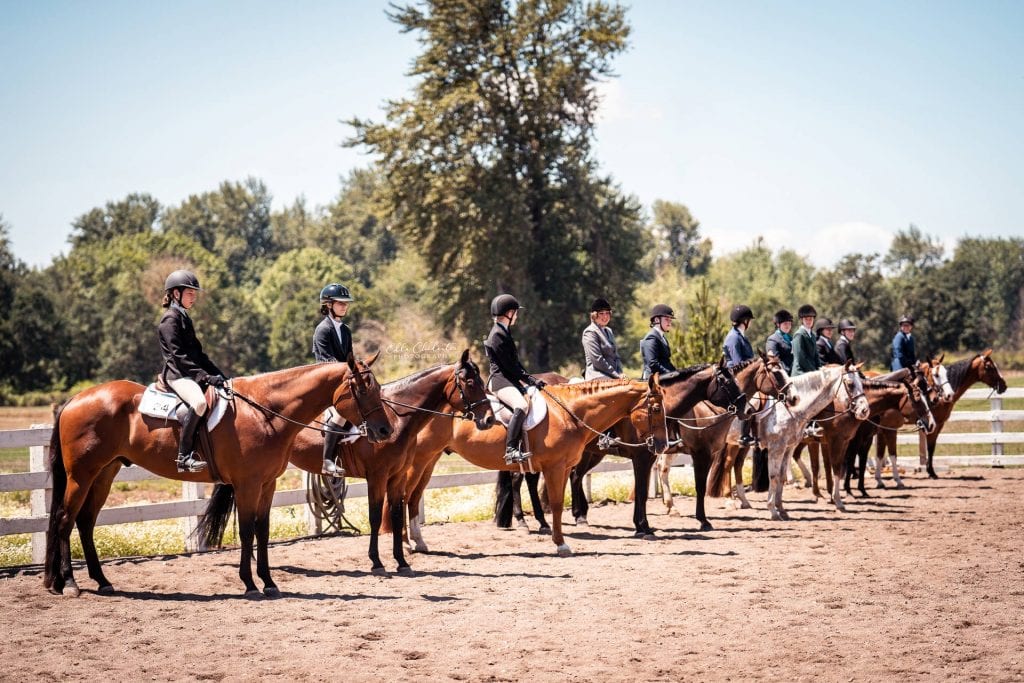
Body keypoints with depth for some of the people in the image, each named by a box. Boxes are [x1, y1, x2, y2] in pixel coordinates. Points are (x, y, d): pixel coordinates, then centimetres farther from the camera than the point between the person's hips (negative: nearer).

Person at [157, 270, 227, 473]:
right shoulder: (170, 319, -7)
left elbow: (198, 353, 23)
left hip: (191, 374, 10)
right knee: (199, 401, -36)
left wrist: (218, 375, 12)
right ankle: (184, 456, -35)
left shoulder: (184, 318, 22)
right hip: (177, 375, -10)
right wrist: (205, 376, -21)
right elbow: (179, 357, -16)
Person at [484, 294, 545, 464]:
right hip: (500, 380, -11)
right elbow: (509, 365, -16)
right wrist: (529, 379, -13)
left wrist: (529, 378, 10)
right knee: (522, 405, -32)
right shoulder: (498, 334, -13)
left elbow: (514, 361, 21)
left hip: (510, 378, 11)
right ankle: (511, 450, -37)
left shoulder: (505, 332, 19)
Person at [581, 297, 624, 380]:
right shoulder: (590, 332, -4)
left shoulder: (609, 331, 21)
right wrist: (616, 375, -12)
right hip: (598, 378, -8)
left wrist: (620, 374, 2)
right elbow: (597, 360, -11)